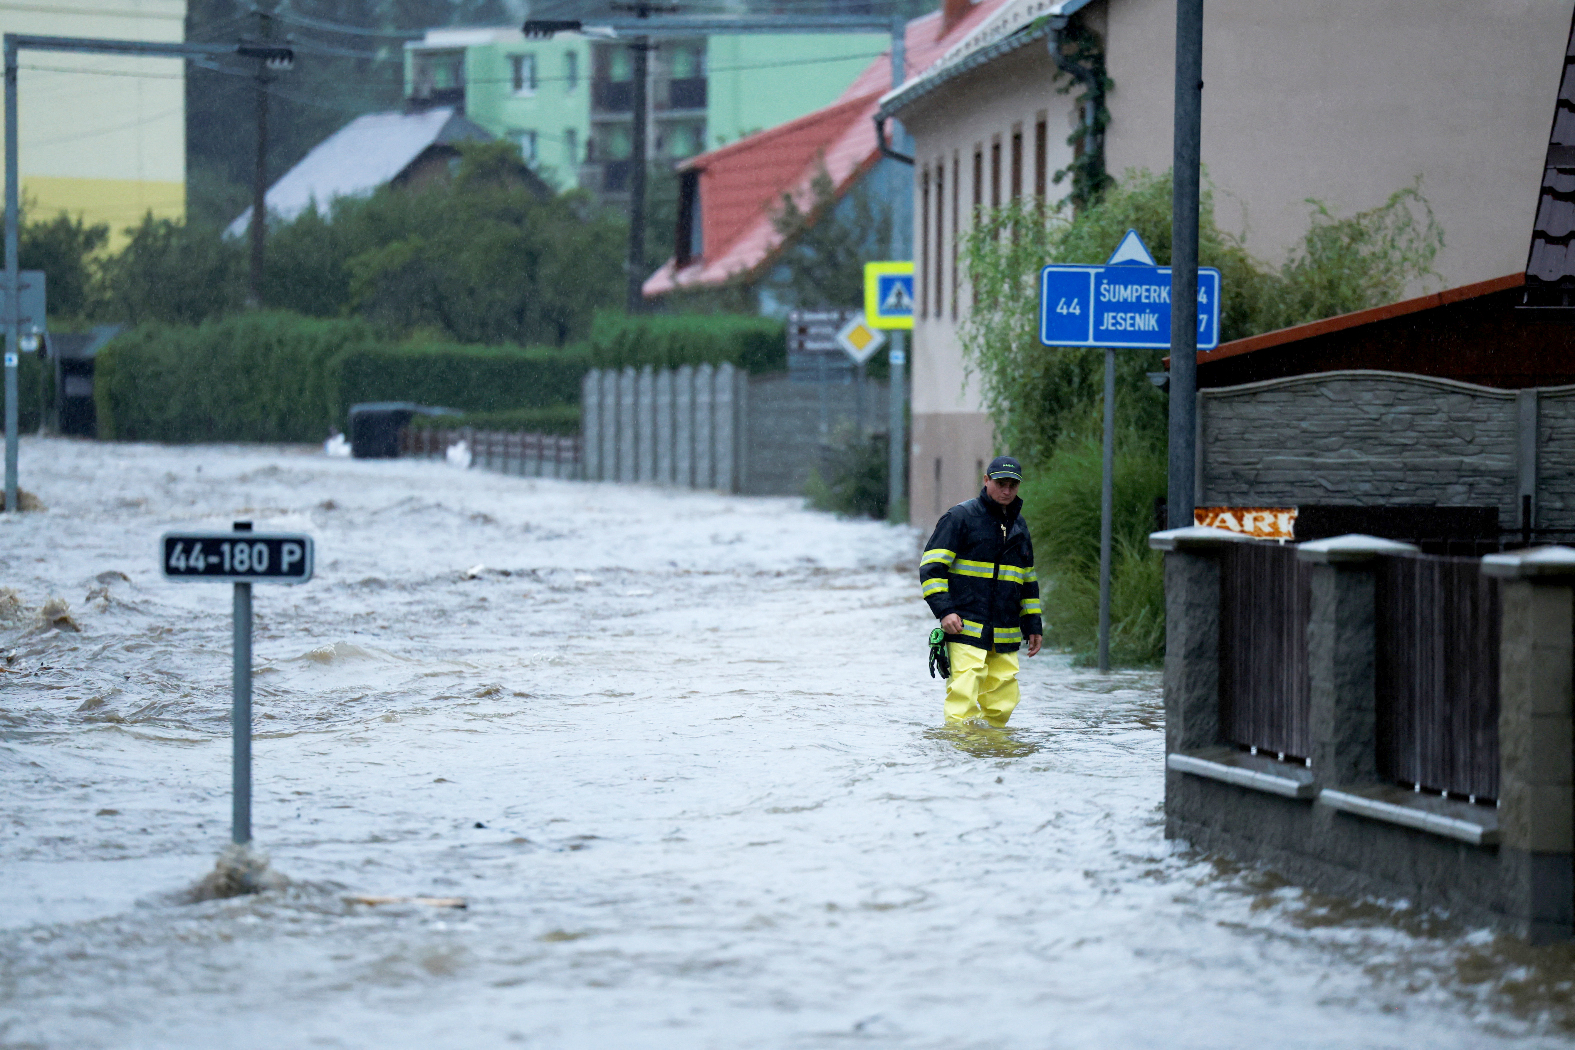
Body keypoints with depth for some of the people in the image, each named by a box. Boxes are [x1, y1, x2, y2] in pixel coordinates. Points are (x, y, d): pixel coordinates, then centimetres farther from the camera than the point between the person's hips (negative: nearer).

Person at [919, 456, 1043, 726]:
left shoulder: (1019, 526, 18)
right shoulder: (961, 517, -1)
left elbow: (1027, 579, 28)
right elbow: (931, 566, -5)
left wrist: (1033, 625, 23)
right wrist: (944, 610, -16)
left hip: (1005, 637, 6)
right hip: (966, 629, -6)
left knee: (1003, 704, 0)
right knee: (964, 701, -17)